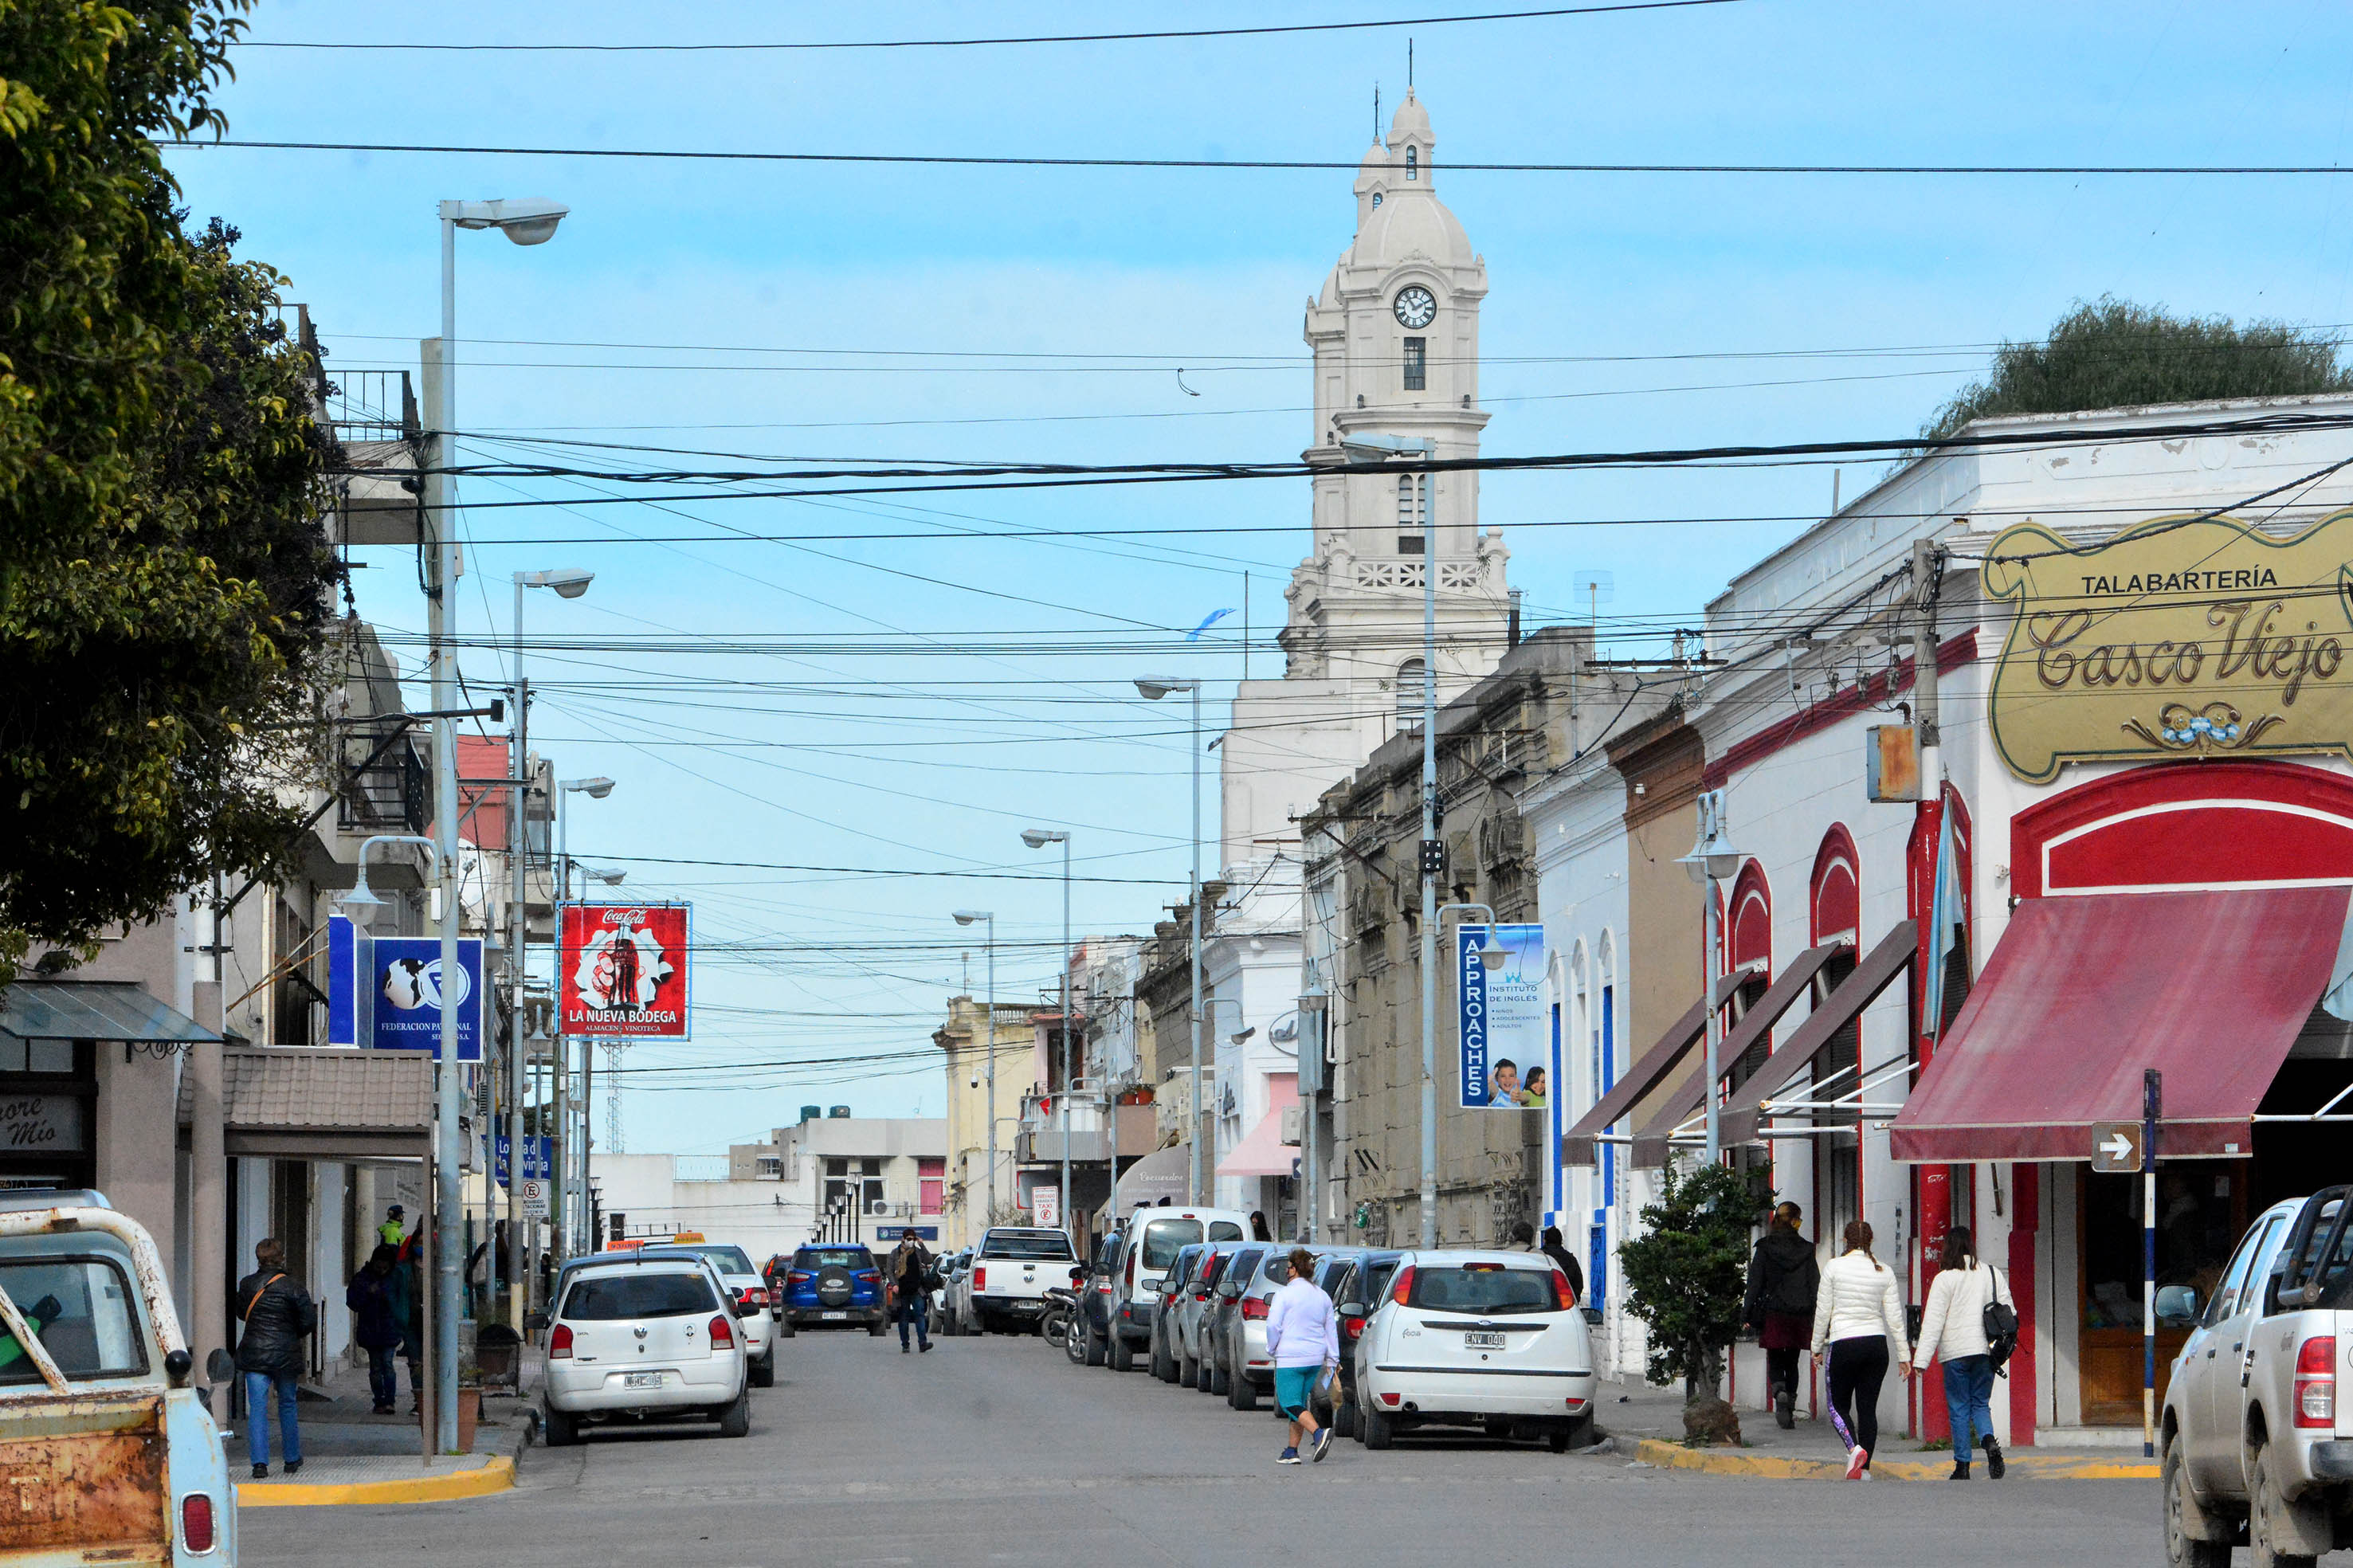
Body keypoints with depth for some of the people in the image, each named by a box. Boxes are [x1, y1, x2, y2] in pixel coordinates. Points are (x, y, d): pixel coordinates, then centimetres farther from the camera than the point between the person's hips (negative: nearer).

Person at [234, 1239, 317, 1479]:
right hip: (285, 1355, -1)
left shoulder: (247, 1285, 0)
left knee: (257, 1407, 0)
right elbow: (309, 1321, -7)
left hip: (254, 1353, 1)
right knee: (287, 1405, 14)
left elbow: (241, 1313, 14)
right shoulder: (293, 1289, -9)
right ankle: (292, 1460, 23)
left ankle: (259, 1461, -11)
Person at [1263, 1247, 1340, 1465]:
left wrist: (1272, 1349, 3)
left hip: (1290, 1358, -7)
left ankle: (1319, 1433, -31)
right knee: (1299, 1403, 16)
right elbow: (1331, 1330, 13)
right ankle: (1291, 1451, 16)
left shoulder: (1285, 1294, -9)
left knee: (1290, 1404, -8)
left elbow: (1273, 1325, -14)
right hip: (1315, 1358, 7)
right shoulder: (1322, 1297, 11)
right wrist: (1333, 1361, 16)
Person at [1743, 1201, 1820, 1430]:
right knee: (1792, 1362, 14)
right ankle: (1790, 1410, 11)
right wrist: (1815, 1319, 5)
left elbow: (1755, 1282, -4)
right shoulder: (1806, 1250, 0)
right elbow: (1815, 1284, 1)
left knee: (1775, 1362, 6)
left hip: (1773, 1315, -2)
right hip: (1799, 1315, 2)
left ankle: (1779, 1392, -24)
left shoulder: (1765, 1248, -3)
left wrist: (1747, 1314, 2)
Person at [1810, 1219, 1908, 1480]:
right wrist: (1904, 1355, 8)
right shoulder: (1884, 1271, 3)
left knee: (1839, 1405, 9)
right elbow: (1894, 1316, 3)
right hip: (1876, 1342, 3)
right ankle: (1865, 1468, 4)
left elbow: (1822, 1311, -2)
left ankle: (1854, 1448, -17)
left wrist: (1817, 1346, 9)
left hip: (1844, 1344, -3)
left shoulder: (1834, 1267, -4)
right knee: (1868, 1407, 8)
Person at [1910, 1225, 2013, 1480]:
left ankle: (1962, 1465, 4)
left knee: (1959, 1409, 4)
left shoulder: (1945, 1279, -6)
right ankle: (1990, 1444, -16)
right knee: (1981, 1404, 12)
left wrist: (1921, 1360, -9)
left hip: (1956, 1353, -4)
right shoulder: (1991, 1274, 7)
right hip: (1985, 1352, 4)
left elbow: (1933, 1322, -9)